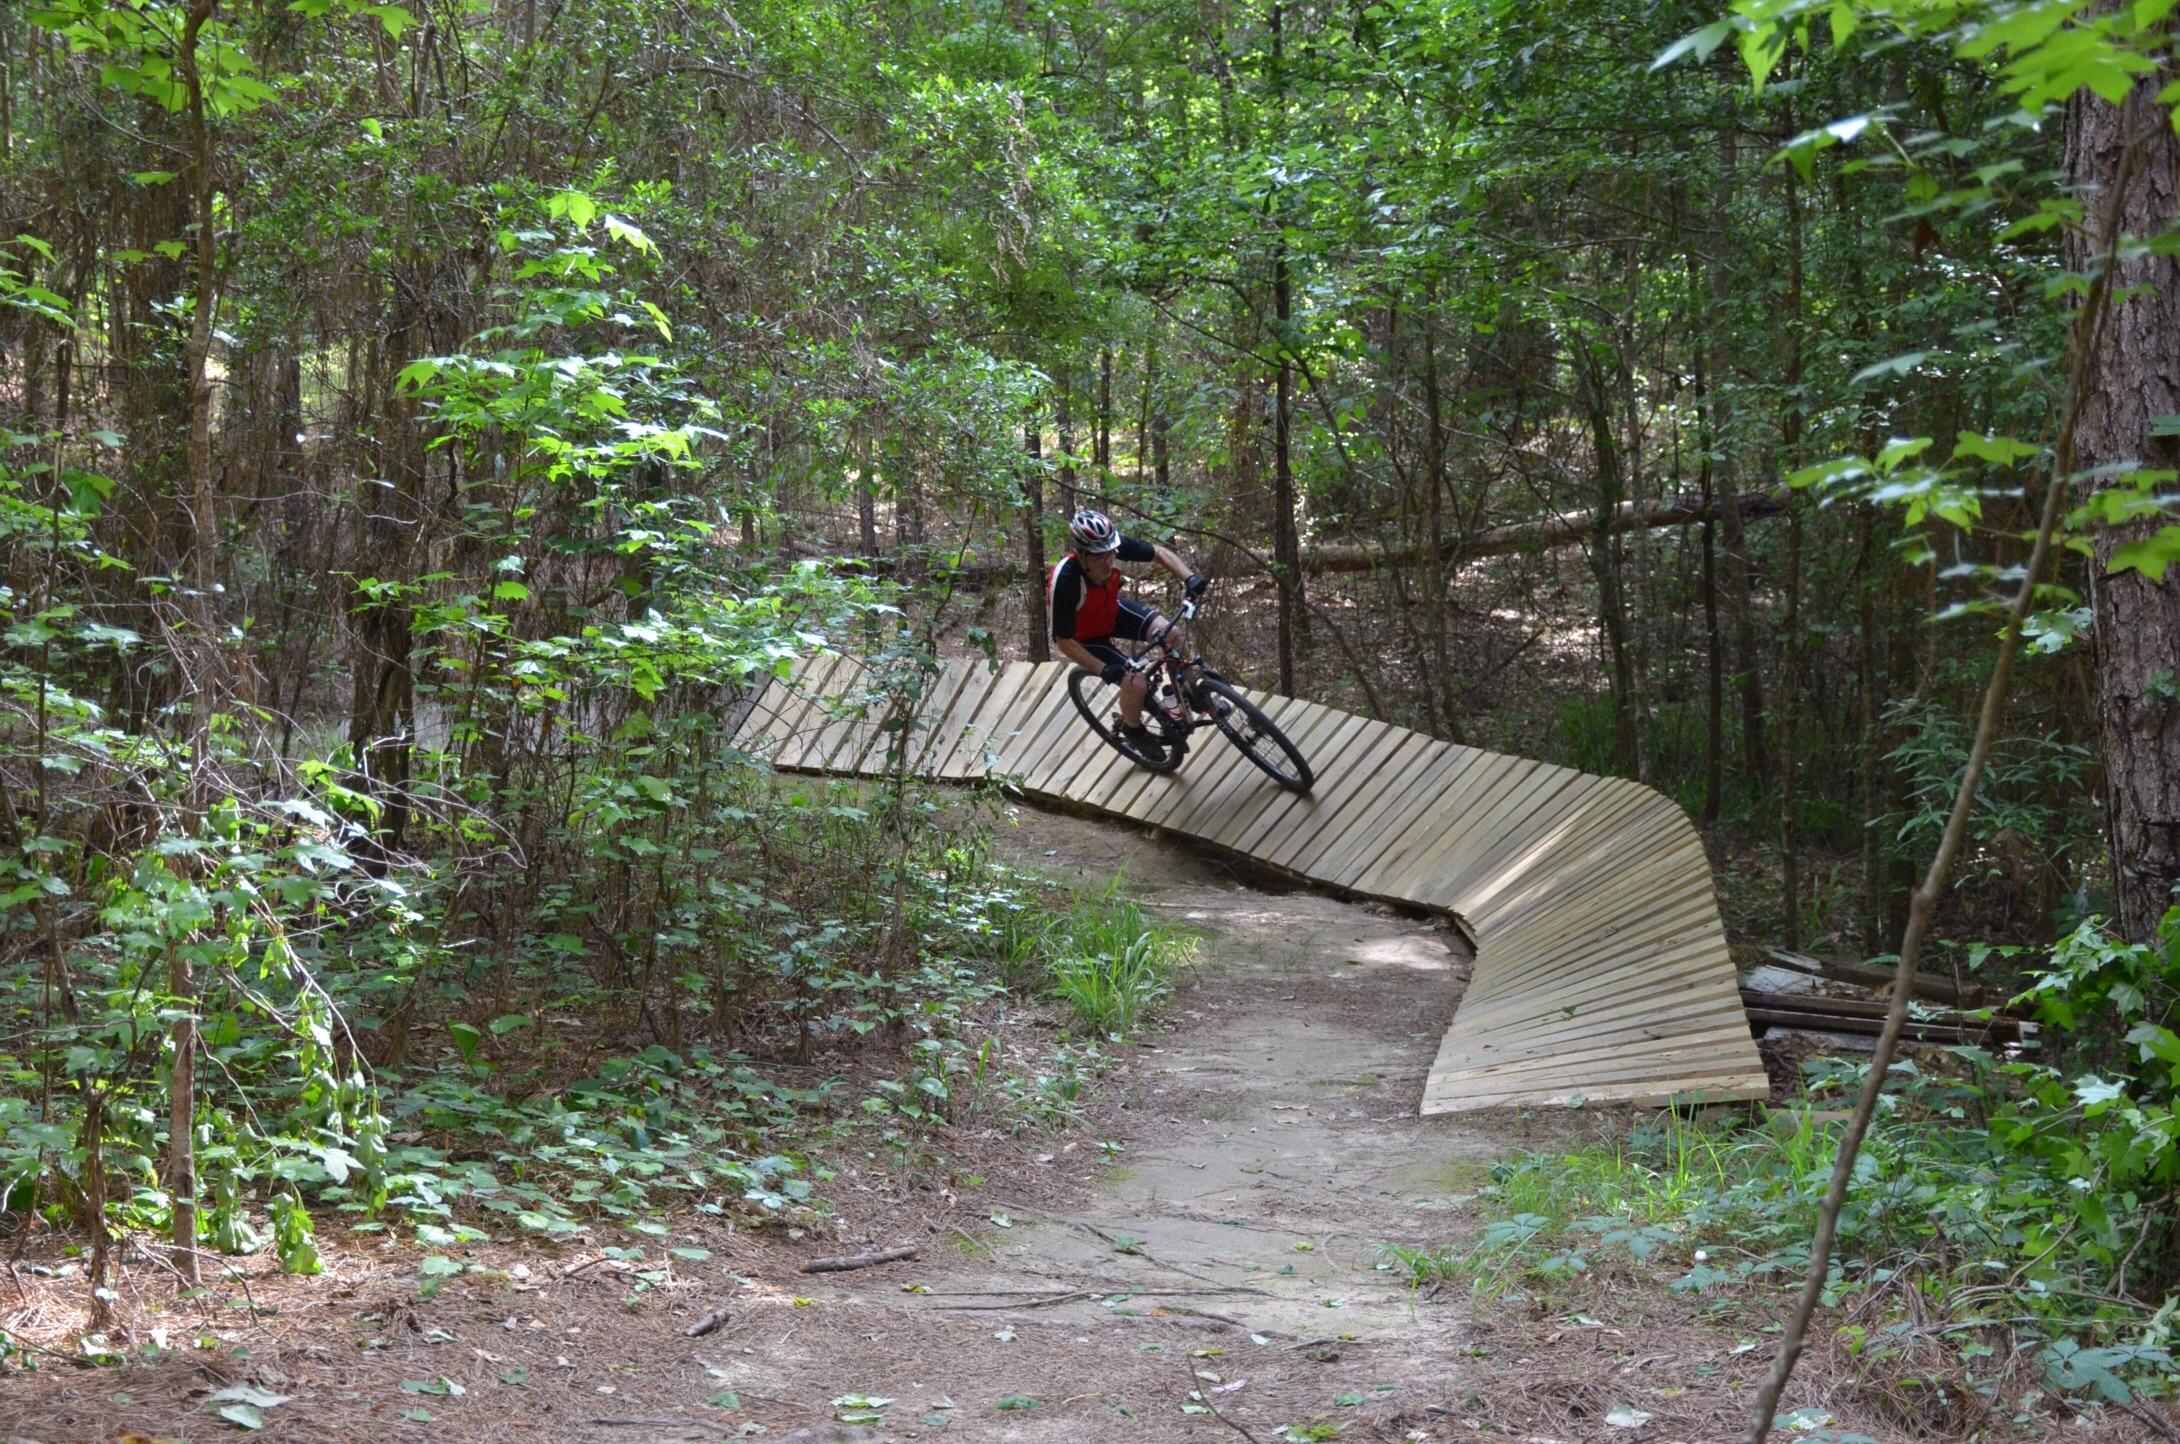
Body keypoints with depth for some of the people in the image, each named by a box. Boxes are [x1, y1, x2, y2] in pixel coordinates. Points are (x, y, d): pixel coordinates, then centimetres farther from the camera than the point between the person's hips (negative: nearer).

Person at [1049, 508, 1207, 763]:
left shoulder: (1114, 546, -28)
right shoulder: (1065, 581, -40)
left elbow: (1159, 552, -10)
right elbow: (1064, 641, -29)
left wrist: (1189, 576, -26)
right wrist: (1104, 670, -36)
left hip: (1112, 611, 5)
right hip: (1086, 635, -5)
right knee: (1136, 684, -18)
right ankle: (1133, 730, 15)